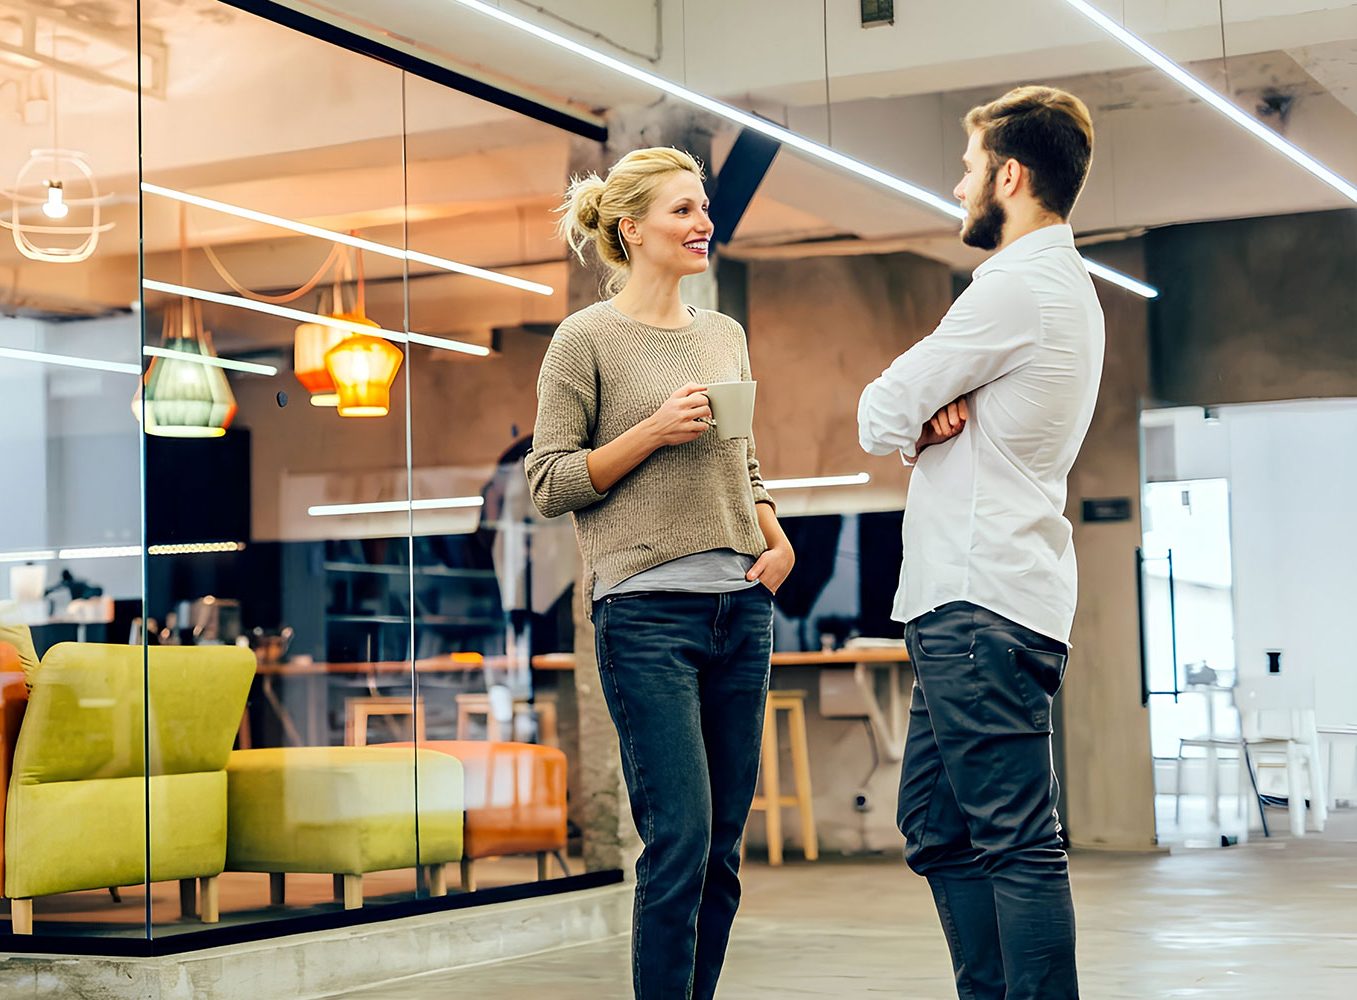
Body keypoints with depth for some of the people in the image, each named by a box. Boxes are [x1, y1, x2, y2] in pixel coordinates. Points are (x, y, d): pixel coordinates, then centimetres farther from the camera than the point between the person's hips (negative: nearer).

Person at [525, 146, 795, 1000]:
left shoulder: (725, 335, 16)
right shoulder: (586, 339, -1)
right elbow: (550, 484, -4)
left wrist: (777, 538, 5)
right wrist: (654, 430, -14)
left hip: (742, 606, 6)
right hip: (647, 609, -6)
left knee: (722, 849, 7)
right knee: (681, 840, -10)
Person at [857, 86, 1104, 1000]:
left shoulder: (1018, 287, -13)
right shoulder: (1068, 289, 20)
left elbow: (879, 420, -10)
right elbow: (897, 423, 20)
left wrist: (915, 416, 10)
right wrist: (936, 414, -3)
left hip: (980, 610, -10)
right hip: (974, 604, 10)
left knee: (1016, 840, -10)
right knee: (938, 827, 14)